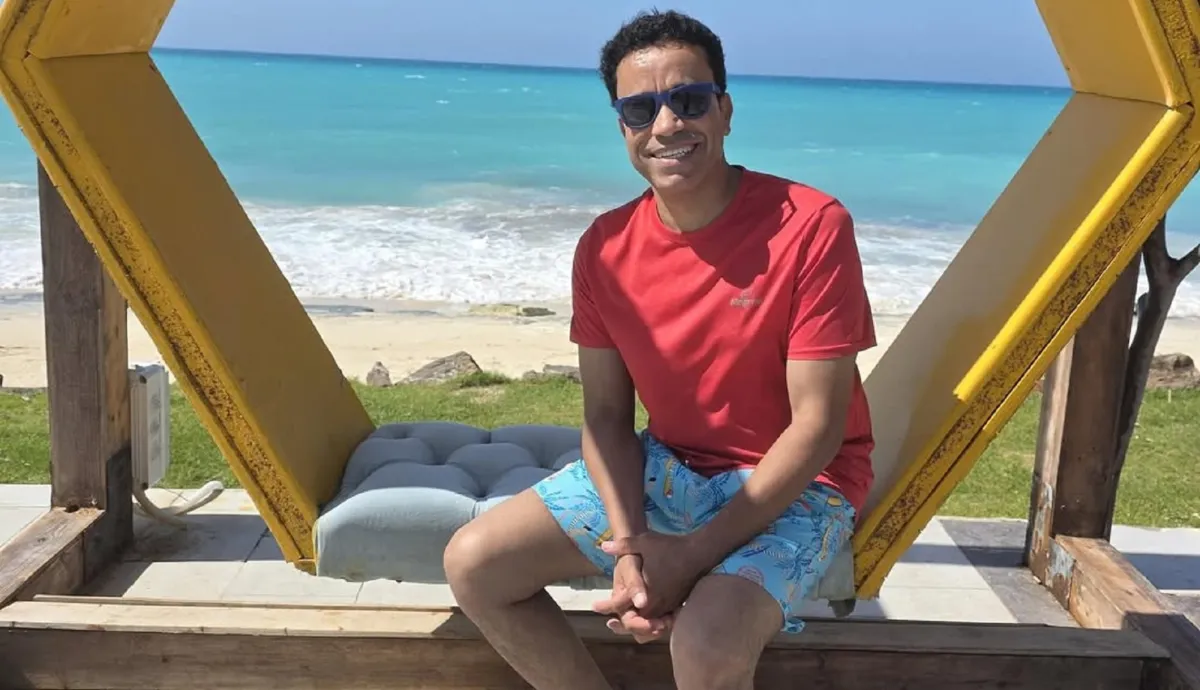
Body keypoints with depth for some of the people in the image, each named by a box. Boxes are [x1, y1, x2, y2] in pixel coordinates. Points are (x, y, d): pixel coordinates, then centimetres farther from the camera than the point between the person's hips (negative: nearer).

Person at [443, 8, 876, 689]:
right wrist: (628, 550, -18)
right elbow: (607, 416, -1)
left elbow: (817, 427, -19)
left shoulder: (811, 226, -20)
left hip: (795, 487, -5)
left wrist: (695, 554, -23)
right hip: (666, 468, 5)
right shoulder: (605, 249, -5)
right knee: (474, 564, -7)